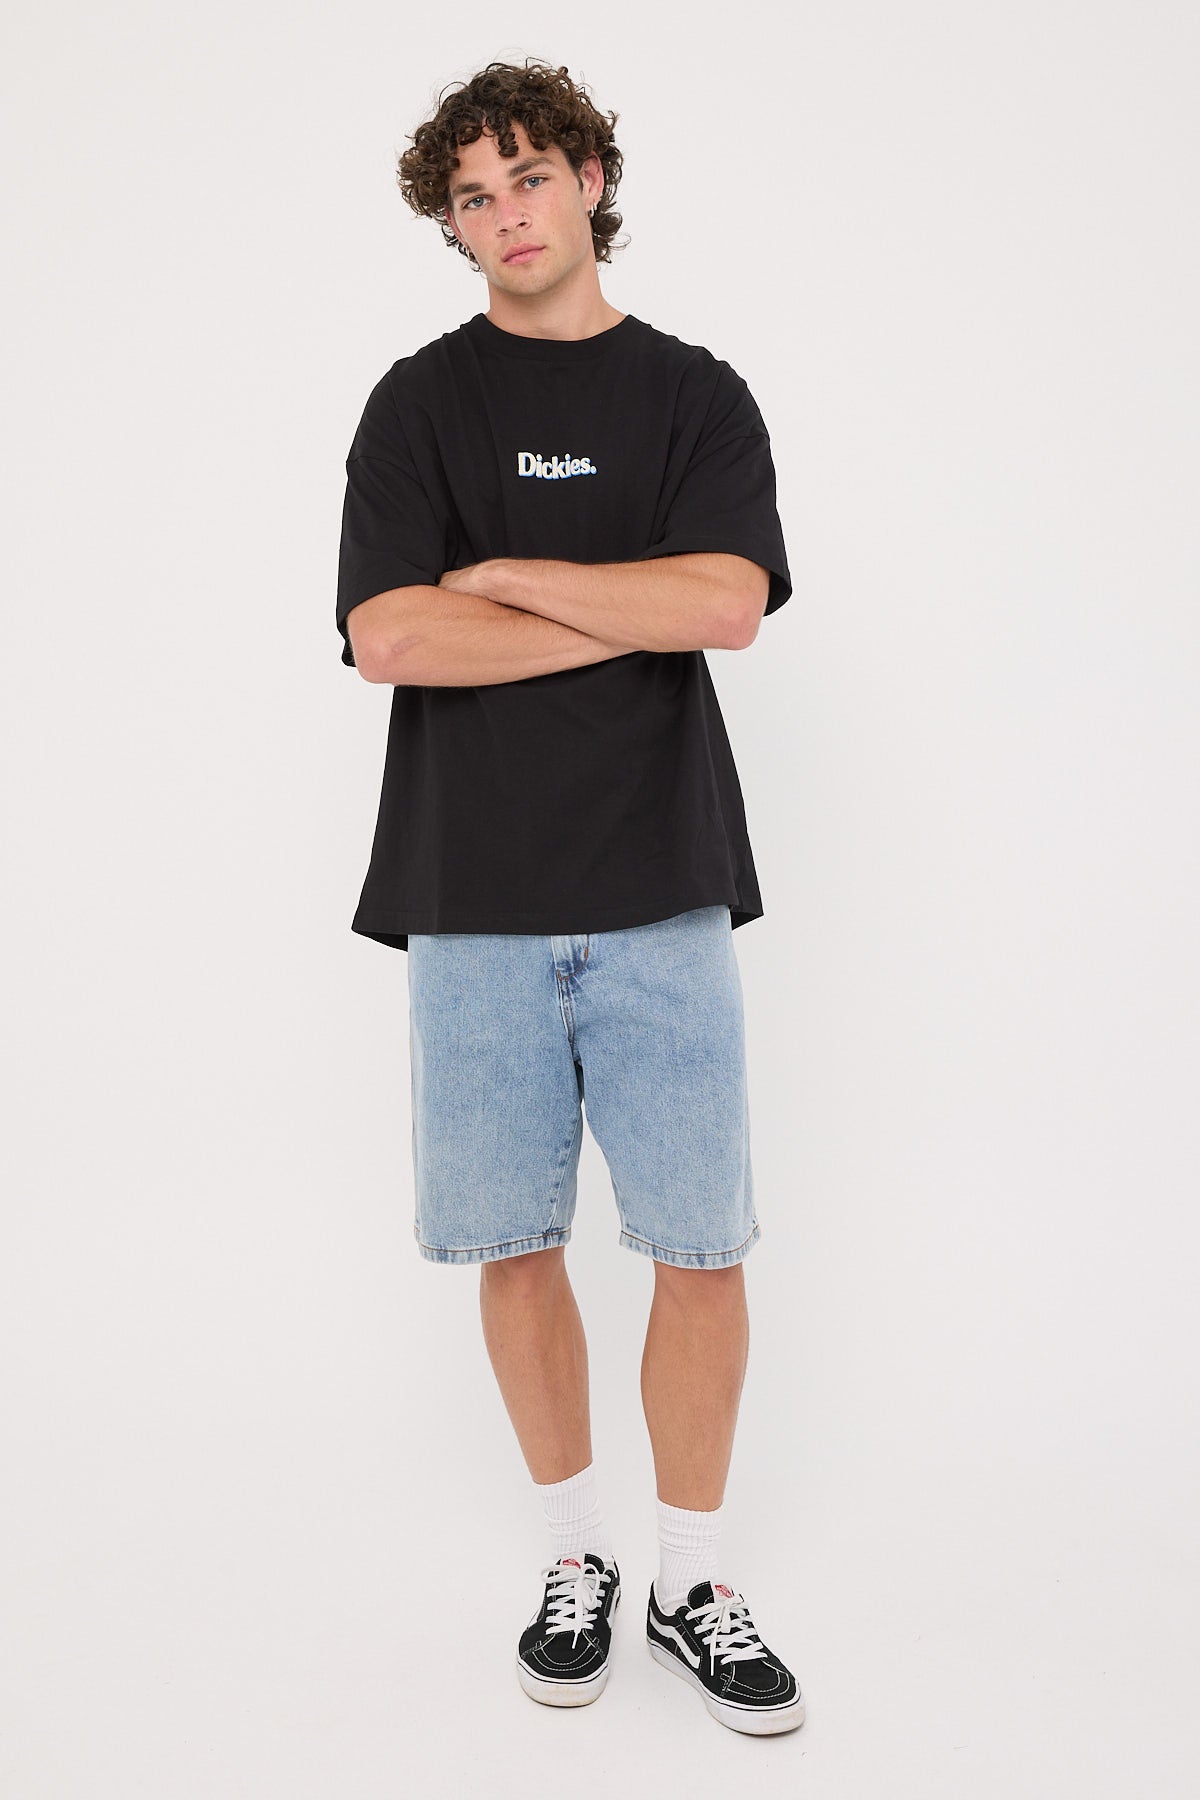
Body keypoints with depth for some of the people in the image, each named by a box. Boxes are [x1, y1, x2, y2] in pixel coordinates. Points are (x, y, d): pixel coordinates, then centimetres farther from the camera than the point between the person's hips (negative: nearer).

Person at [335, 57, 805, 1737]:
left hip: (660, 888, 0)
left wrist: (506, 575, -7)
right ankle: (576, 1554, 28)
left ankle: (693, 1578, 21)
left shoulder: (698, 395, 8)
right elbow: (392, 637, -10)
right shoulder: (421, 402, 6)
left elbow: (725, 603, -9)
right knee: (516, 1241, 7)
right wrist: (637, 619, -8)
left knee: (702, 1246, 2)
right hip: (477, 896, 0)